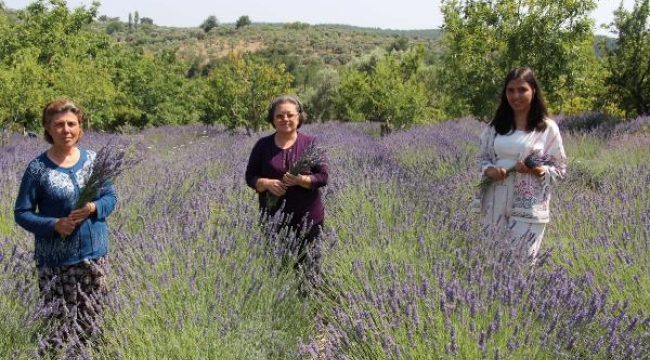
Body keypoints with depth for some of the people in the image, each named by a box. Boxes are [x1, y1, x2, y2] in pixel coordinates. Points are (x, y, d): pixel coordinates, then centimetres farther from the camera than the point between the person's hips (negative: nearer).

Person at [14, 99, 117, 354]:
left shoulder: (93, 159, 1)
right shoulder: (38, 168, -8)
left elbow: (111, 197, 8)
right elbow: (21, 213, -4)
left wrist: (94, 208, -14)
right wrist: (54, 225, -20)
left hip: (94, 252, 3)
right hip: (55, 258, -3)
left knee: (92, 317, 11)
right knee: (60, 321, 0)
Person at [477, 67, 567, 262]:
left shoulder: (547, 128, -3)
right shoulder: (495, 126, 7)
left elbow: (560, 169, 0)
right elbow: (482, 158, 14)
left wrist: (537, 170, -19)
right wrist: (488, 170, -8)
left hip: (529, 207, -4)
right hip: (495, 204, 4)